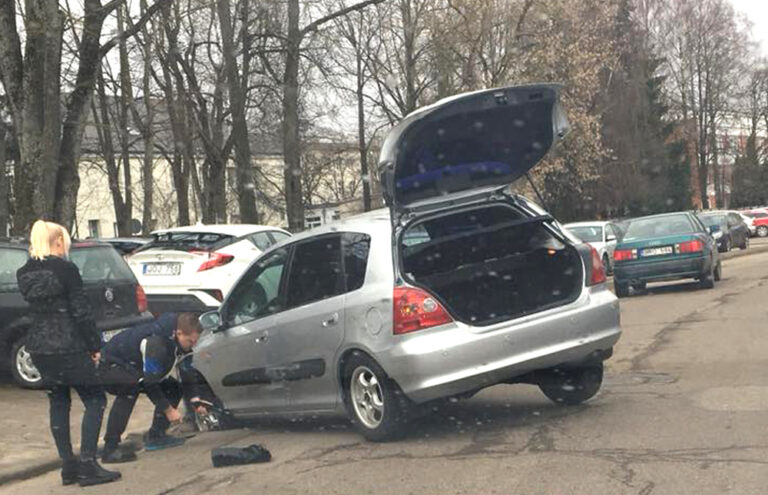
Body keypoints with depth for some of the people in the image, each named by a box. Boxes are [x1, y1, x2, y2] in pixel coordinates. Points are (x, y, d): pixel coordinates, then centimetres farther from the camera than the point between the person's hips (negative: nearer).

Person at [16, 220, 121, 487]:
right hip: (68, 347, -6)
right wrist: (94, 345, -5)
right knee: (95, 400, 3)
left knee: (58, 402, 16)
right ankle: (87, 464, -4)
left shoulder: (25, 273, 5)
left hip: (38, 347, 7)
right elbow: (82, 312, -13)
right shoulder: (65, 269, -13)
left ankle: (68, 465, 17)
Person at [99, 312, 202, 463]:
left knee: (174, 388, 3)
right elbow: (149, 383, -28)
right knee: (131, 387, -38)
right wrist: (168, 409, -20)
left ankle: (156, 436, 5)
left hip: (133, 368, 9)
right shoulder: (157, 343, -35)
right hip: (111, 364, -9)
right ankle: (110, 448, -35)